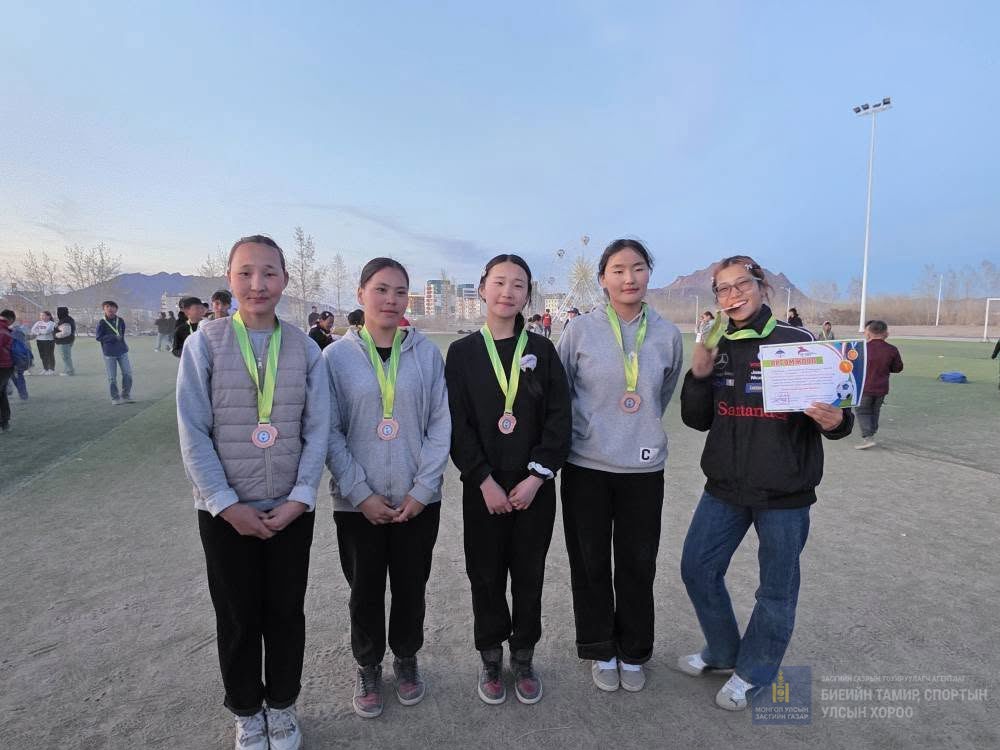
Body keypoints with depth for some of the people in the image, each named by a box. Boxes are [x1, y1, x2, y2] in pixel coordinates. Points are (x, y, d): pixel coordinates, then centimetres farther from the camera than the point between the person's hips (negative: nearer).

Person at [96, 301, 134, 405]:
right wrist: (114, 337, -17)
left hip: (122, 351, 3)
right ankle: (115, 398, 15)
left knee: (127, 373, 3)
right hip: (109, 353, -3)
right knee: (112, 377, 3)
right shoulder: (102, 322, -7)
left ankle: (126, 396, 16)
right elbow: (98, 337, -10)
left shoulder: (120, 321, 3)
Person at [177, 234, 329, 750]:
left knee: (286, 612, 14)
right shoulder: (204, 344, -7)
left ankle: (282, 704, 39)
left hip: (292, 508, 1)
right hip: (226, 512, -1)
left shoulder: (305, 348, -3)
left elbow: (318, 430, -4)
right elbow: (193, 433, -8)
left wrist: (301, 497, -10)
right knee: (237, 616, 15)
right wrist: (227, 504, -11)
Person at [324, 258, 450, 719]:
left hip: (418, 501, 1)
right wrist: (361, 493, -11)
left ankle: (406, 659, 41)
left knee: (411, 588, 15)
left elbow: (441, 424, -2)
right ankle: (368, 666, 39)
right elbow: (330, 433, -5)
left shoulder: (427, 352, -2)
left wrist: (423, 489, -8)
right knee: (366, 591, 14)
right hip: (358, 503, -1)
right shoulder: (336, 357, -4)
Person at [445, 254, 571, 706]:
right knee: (486, 575, 9)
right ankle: (490, 660, 30)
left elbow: (558, 418, -2)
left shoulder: (542, 351, 3)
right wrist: (485, 481, -12)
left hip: (534, 486, 1)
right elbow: (458, 423, -5)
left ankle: (523, 658, 31)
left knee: (529, 574, 11)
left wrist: (536, 477, -10)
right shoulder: (462, 352, 0)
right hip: (483, 487, -1)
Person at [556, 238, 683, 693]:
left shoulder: (667, 335, -1)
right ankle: (600, 651, 33)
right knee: (591, 565, 11)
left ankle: (632, 653, 35)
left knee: (638, 565, 12)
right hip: (586, 466, -1)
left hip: (644, 468, 2)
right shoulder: (580, 331, -6)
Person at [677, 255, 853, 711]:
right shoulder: (716, 348, 3)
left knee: (776, 589, 11)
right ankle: (723, 652, 38)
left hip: (784, 492, -4)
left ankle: (753, 672, 35)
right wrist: (699, 374, -12)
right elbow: (697, 420, 3)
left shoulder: (798, 343, -9)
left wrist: (834, 421, -27)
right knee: (697, 569, 13)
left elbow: (835, 412, -5)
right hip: (725, 487, 4)